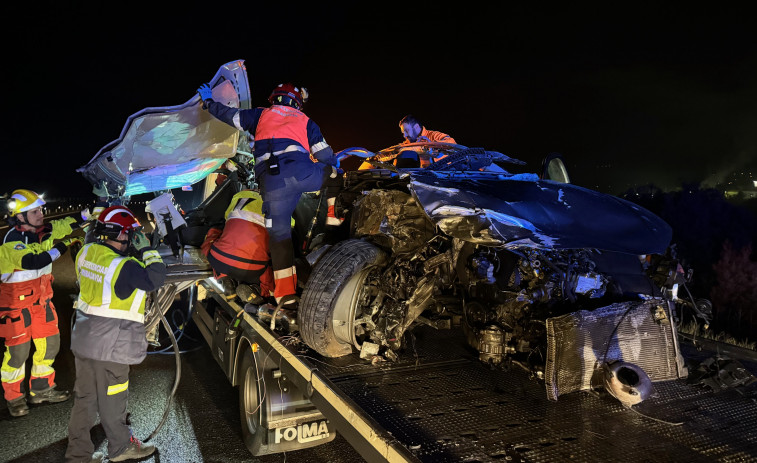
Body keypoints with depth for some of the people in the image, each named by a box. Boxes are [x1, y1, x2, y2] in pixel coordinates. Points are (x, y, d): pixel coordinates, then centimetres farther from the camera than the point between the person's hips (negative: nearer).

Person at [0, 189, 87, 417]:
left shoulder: (43, 231, 0)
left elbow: (69, 224, -2)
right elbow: (34, 262, -35)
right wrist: (63, 246, -32)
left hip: (41, 299, 7)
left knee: (50, 344, 12)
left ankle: (42, 389, 28)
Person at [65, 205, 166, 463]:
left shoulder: (86, 253, 0)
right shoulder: (123, 266, -23)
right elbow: (156, 278, -25)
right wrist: (146, 248, -14)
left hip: (83, 339, 8)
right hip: (111, 345, -8)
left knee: (84, 397, 18)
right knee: (112, 400, 10)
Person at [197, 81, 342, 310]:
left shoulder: (261, 115, 28)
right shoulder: (306, 121, 26)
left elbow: (229, 114, 35)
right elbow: (326, 155, 21)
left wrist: (208, 101, 52)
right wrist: (333, 167, 40)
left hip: (271, 181, 1)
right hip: (301, 172, -1)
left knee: (279, 234, 3)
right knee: (335, 175, 26)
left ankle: (286, 295, 0)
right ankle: (335, 219, 16)